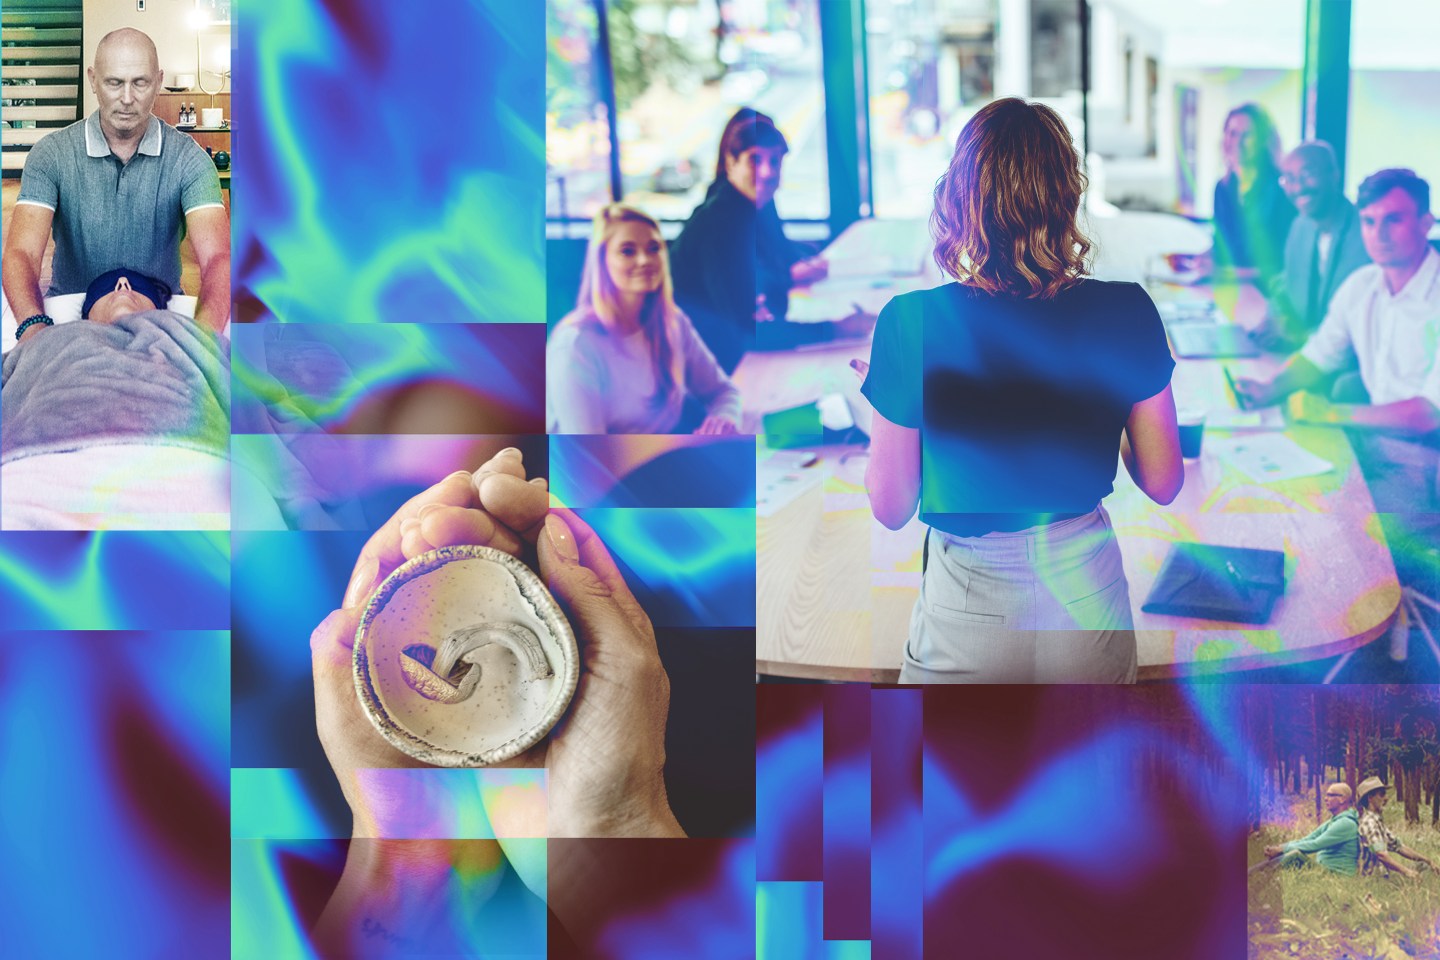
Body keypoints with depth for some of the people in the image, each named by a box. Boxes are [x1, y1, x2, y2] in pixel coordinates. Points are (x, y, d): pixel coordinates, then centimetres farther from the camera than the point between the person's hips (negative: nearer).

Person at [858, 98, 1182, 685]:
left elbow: (891, 508, -9)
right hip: (1088, 607, 2)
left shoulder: (911, 322, -17)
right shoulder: (1126, 313, -11)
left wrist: (873, 418, 9)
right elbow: (1162, 483, -1)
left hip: (968, 617, -2)